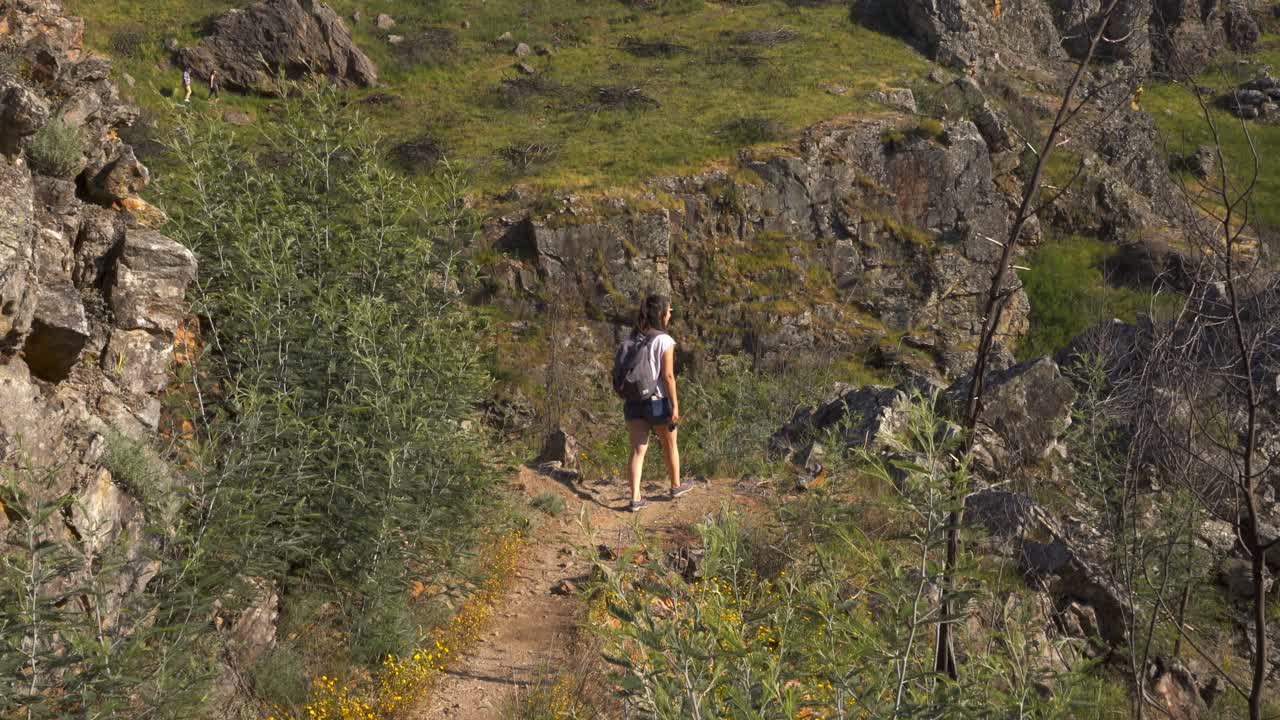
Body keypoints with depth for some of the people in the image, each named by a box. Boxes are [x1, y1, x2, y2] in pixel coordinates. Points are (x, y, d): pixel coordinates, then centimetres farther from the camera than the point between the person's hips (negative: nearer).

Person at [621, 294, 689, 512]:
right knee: (670, 445, 18)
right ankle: (676, 486, 36)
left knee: (638, 451, 3)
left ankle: (636, 499, -4)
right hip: (658, 402, -4)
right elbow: (668, 376, -17)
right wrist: (675, 407, -12)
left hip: (633, 402, 5)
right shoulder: (664, 341, -14)